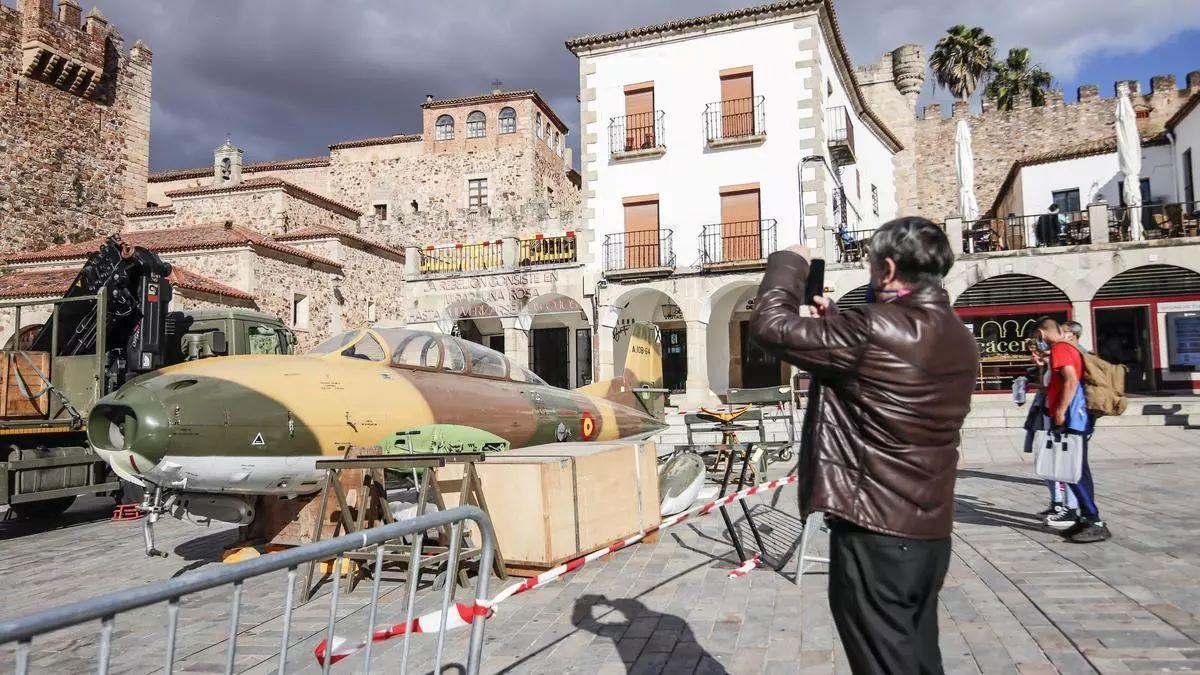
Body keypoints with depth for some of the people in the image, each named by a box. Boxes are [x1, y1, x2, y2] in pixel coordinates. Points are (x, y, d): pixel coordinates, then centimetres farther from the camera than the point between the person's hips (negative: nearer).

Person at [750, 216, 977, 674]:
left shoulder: (875, 329, -21)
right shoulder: (958, 340, 7)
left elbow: (770, 325, -18)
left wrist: (789, 262, -2)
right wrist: (833, 319, 19)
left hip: (875, 532, -8)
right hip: (930, 533, 9)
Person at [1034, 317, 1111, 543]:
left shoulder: (1059, 348, -11)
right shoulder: (1070, 347, 19)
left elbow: (1071, 380, -22)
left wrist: (1060, 411, -21)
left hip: (1070, 419, -10)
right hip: (1077, 419, 10)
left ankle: (1095, 522, -7)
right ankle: (1087, 518, 16)